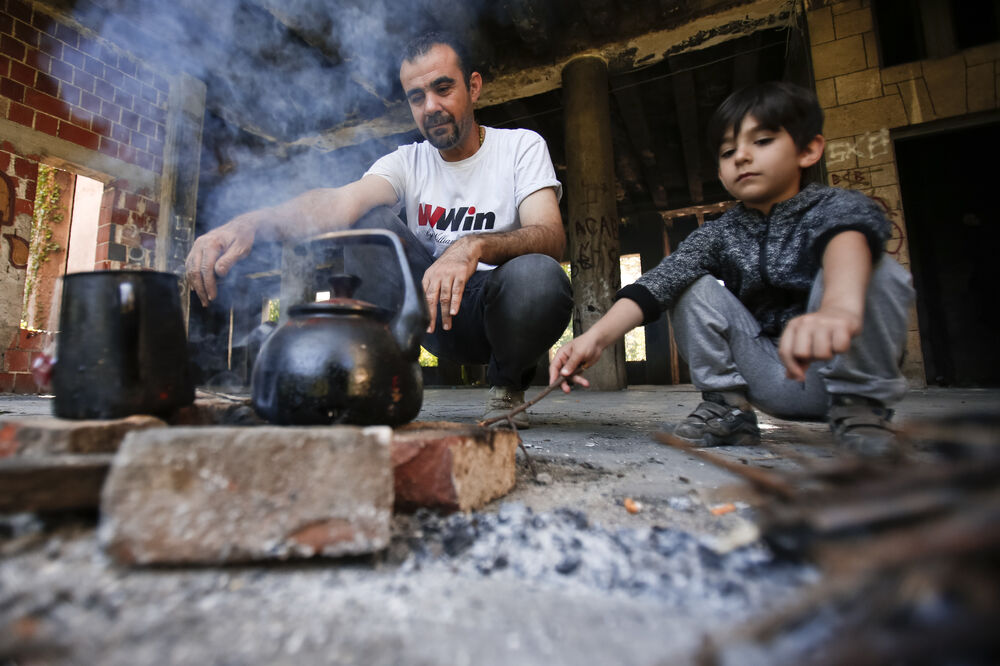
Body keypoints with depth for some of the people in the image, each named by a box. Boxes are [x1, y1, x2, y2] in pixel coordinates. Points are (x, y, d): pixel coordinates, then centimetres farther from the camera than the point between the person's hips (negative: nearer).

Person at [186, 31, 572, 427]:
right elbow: (344, 201, -19)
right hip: (436, 309, 2)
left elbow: (551, 237, -21)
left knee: (539, 275, -36)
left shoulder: (521, 146, -4)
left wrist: (474, 246, -40)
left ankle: (508, 385, -5)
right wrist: (250, 224, -38)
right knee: (373, 221, -17)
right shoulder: (407, 162, 2)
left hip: (505, 310, -1)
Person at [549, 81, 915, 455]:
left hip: (844, 367, -2)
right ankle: (727, 408, -6)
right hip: (770, 379, 3)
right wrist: (597, 336, -37)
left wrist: (839, 306, -61)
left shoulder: (835, 206, -10)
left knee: (875, 270, -27)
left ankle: (858, 405, -11)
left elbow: (851, 233, -37)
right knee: (693, 289, -12)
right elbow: (659, 282, -20)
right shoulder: (719, 235, -1)